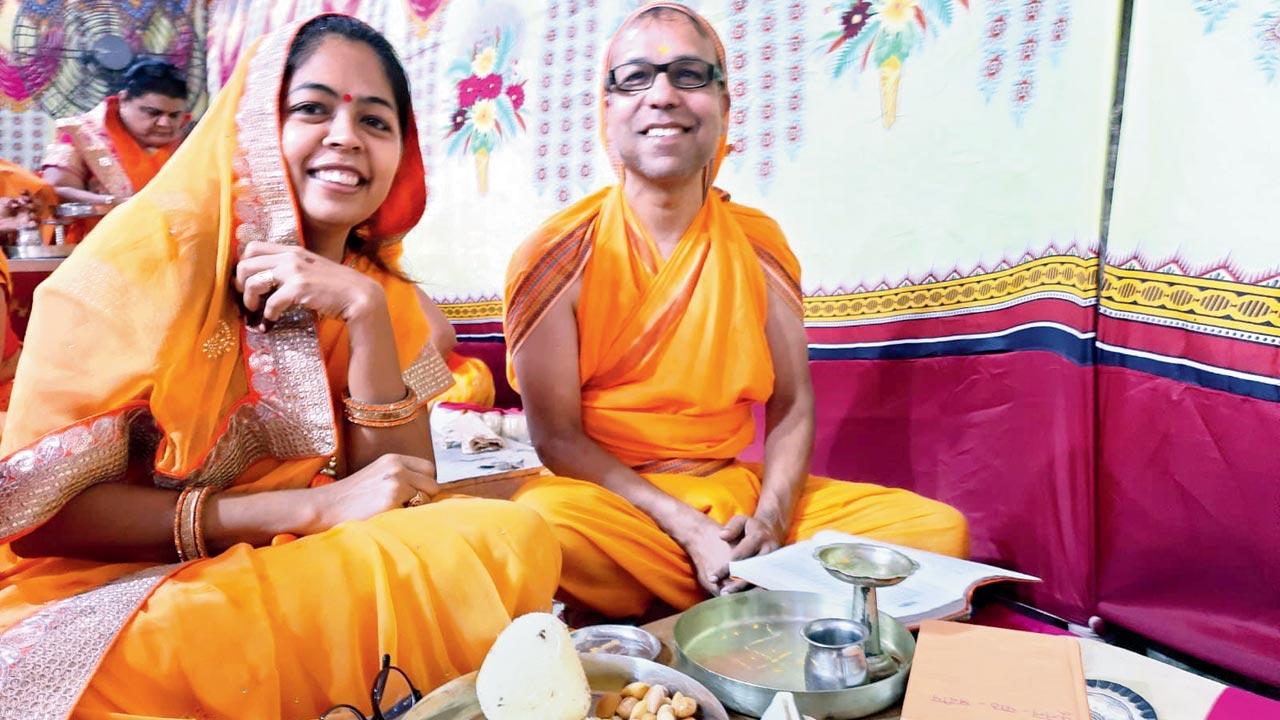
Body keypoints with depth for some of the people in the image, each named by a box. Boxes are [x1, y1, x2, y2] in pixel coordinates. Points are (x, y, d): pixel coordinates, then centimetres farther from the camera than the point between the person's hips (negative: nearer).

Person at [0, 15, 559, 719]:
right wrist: (316, 506, -21)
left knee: (517, 538, -19)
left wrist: (365, 312, -19)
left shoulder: (376, 286, 3)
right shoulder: (156, 246, -12)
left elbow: (402, 487, -6)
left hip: (293, 571, 4)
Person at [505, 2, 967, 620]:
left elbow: (791, 408, 7)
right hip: (611, 498, -3)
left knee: (938, 528, -11)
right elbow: (557, 435, -9)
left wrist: (770, 517, -13)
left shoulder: (760, 244, 5)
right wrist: (690, 530, -18)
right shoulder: (559, 256, -6)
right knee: (539, 528, -37)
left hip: (740, 492, 4)